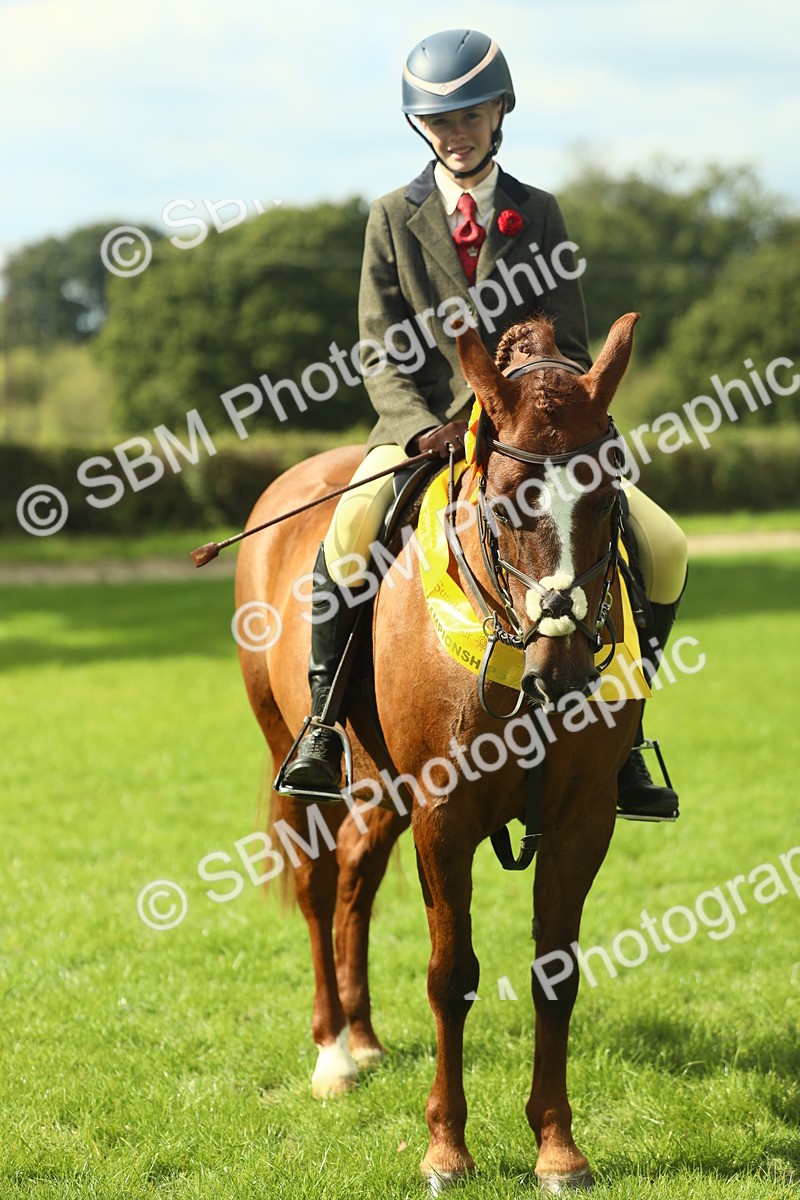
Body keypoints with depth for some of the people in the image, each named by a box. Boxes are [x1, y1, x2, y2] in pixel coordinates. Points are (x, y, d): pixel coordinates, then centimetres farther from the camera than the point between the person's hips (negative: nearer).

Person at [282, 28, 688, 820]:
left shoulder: (539, 214, 9)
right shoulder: (394, 219, 6)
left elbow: (570, 346, 6)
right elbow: (382, 356, 0)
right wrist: (424, 431, -18)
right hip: (422, 428, -2)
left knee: (662, 550, -14)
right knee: (349, 533, -33)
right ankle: (324, 724, -19)